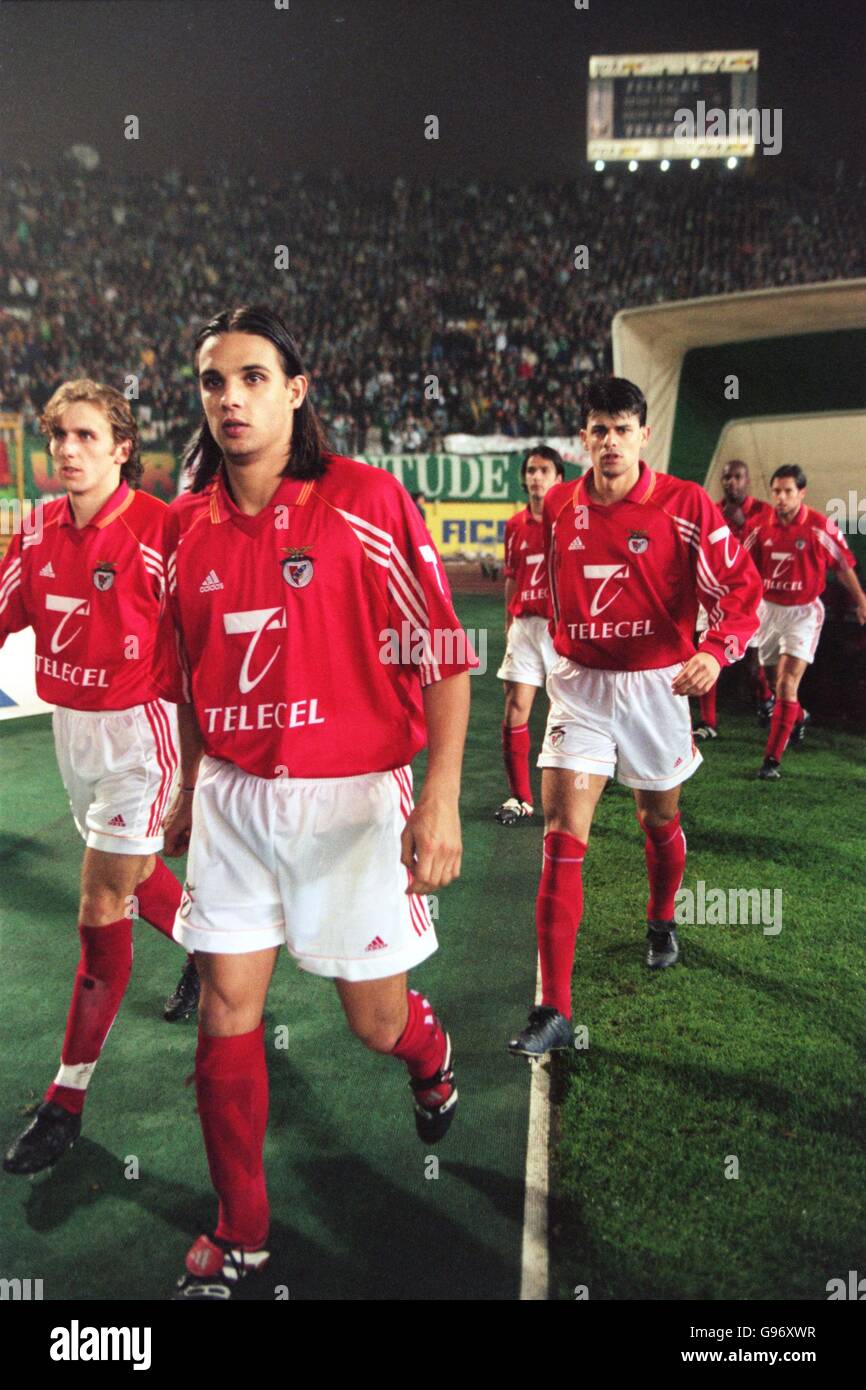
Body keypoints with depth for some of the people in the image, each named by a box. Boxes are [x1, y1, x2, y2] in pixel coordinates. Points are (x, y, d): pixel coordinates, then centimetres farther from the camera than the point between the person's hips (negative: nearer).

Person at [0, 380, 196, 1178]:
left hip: (138, 729, -7)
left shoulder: (158, 531, -18)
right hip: (70, 725, 7)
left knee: (101, 912, -2)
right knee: (134, 873, 24)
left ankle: (67, 1102, 11)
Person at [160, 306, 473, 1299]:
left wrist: (441, 799, -19)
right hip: (233, 800, 4)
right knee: (226, 1012, 7)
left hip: (351, 798, -4)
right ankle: (238, 1232, 29)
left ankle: (432, 1057, 47)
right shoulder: (188, 525, 5)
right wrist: (190, 791, 19)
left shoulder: (365, 500, -11)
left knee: (377, 1020, 8)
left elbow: (442, 654, -12)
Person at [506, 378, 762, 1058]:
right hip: (579, 685, 1)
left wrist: (716, 651, -29)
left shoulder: (686, 505, -9)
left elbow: (741, 586, -13)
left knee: (660, 818, 17)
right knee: (562, 835, -10)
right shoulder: (557, 506, 2)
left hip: (656, 685, -1)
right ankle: (554, 1012, -6)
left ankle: (662, 922, 51)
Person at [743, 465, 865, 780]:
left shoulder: (820, 526, -12)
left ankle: (772, 759, -12)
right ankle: (798, 717, 52)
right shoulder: (761, 527, -3)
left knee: (788, 682, -15)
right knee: (775, 678, 18)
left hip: (803, 612, -4)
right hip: (768, 609, 4)